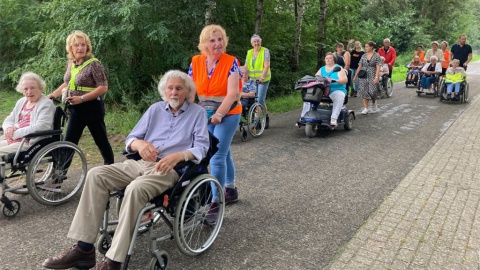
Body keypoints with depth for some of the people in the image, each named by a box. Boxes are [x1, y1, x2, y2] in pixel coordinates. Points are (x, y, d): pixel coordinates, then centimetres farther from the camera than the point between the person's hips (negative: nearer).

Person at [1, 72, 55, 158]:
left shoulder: (46, 104, -8)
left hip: (30, 144, -8)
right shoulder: (21, 101, 18)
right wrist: (9, 128, -2)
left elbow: (41, 127, -21)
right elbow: (9, 120, 23)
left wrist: (15, 133, -18)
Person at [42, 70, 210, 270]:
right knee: (96, 175, -17)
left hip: (169, 169, -5)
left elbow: (201, 146, -6)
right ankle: (84, 248, -17)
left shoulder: (197, 113, 6)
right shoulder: (155, 109, 18)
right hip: (140, 163, 6)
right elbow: (130, 139, 15)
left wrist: (178, 156, -25)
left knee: (136, 188, -36)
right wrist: (139, 143, -10)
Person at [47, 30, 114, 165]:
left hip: (92, 108, -6)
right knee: (69, 142, 8)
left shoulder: (94, 64, -13)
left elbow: (103, 87, -18)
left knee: (101, 140, 7)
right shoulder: (70, 63, 8)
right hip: (75, 109, 6)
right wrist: (52, 95, 11)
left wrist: (81, 98, -22)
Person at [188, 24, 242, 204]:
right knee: (224, 153, 19)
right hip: (206, 115, 5)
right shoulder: (196, 62, -1)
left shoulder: (231, 62, -14)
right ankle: (231, 190, 36)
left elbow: (232, 93, -21)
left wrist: (218, 114, -32)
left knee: (217, 157, -11)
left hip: (227, 114, -5)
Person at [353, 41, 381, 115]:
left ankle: (374, 103, 21)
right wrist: (355, 76, 10)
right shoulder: (364, 56, 11)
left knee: (372, 91, -10)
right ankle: (365, 108, 2)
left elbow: (378, 67, -7)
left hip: (372, 76, -3)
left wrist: (376, 77, -17)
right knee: (363, 92, -3)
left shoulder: (376, 55, 0)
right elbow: (360, 66, 13)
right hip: (363, 76, 4)